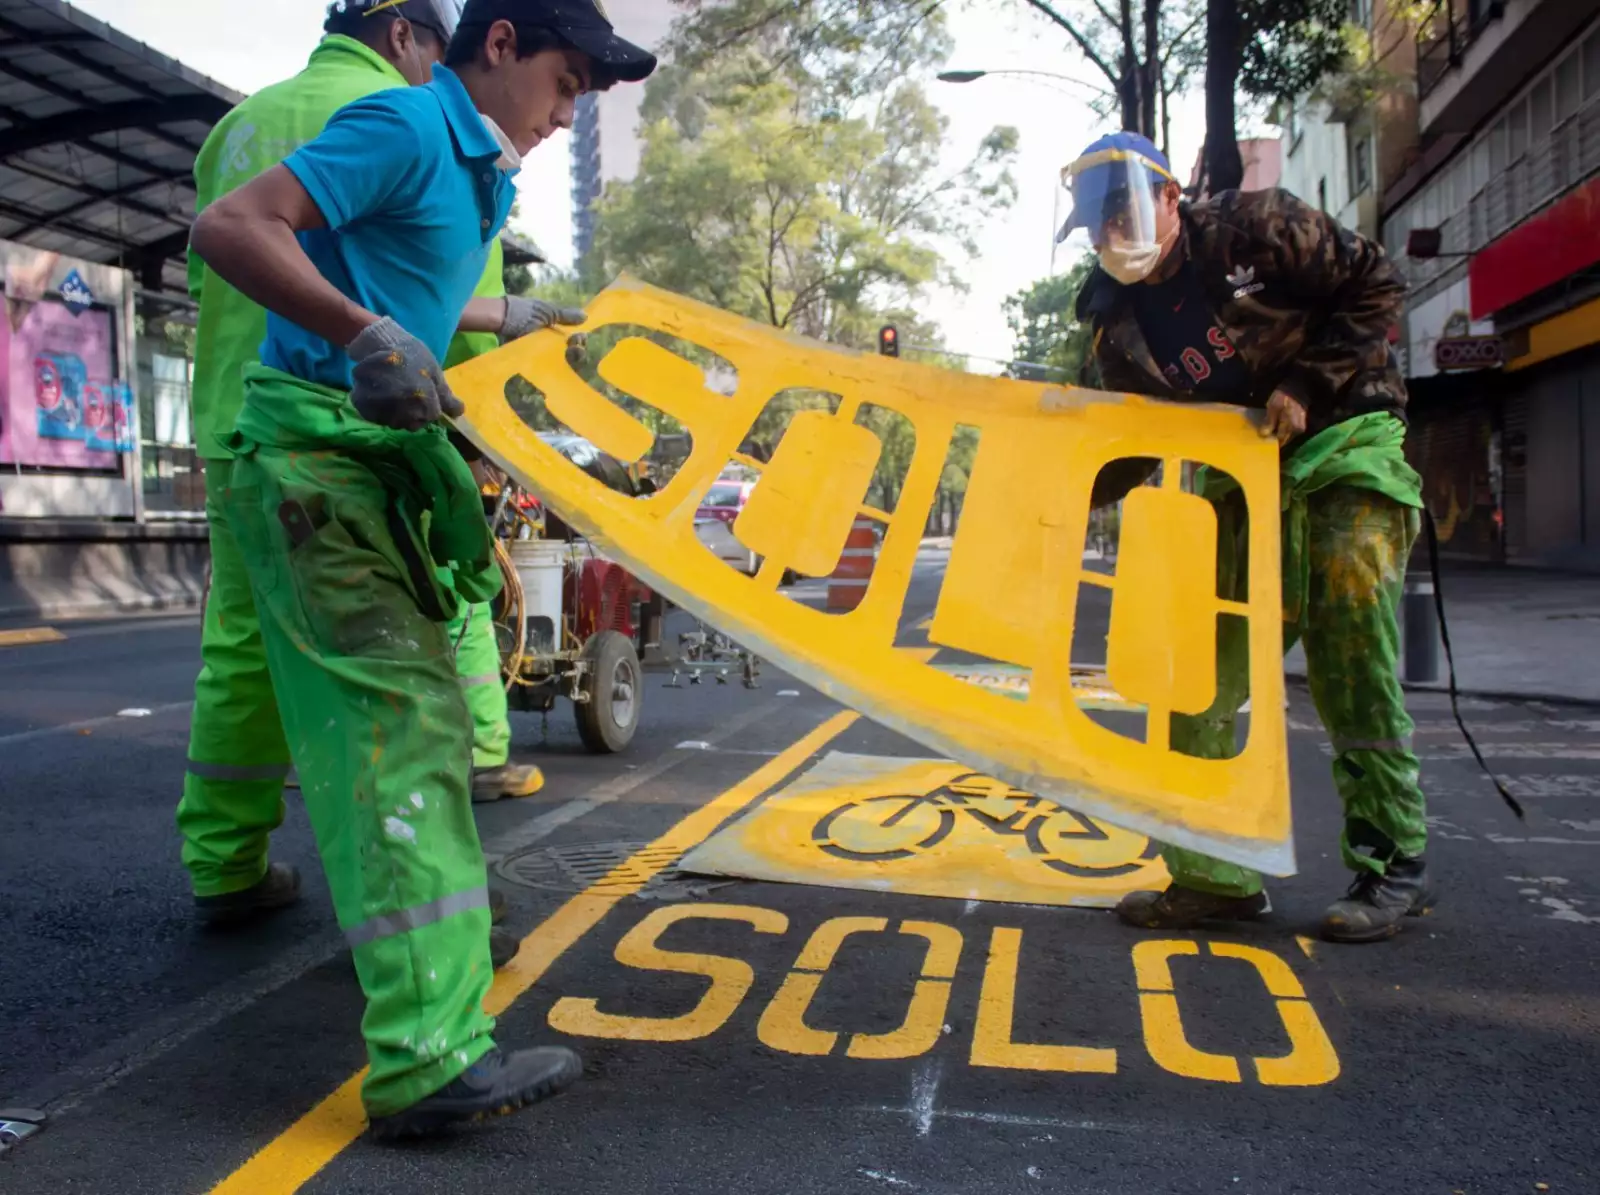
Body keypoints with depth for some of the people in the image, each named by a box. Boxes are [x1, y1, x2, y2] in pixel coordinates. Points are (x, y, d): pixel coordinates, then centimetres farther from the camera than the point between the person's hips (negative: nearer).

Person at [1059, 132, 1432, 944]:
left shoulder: (1254, 229, -9)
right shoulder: (1119, 324, 2)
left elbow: (1374, 286, -6)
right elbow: (1122, 455, 3)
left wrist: (1306, 387, -17)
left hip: (1347, 450, -5)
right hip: (1244, 483, 5)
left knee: (1349, 665, -13)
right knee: (1201, 677, -2)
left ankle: (1393, 867, 0)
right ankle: (1213, 875, 8)